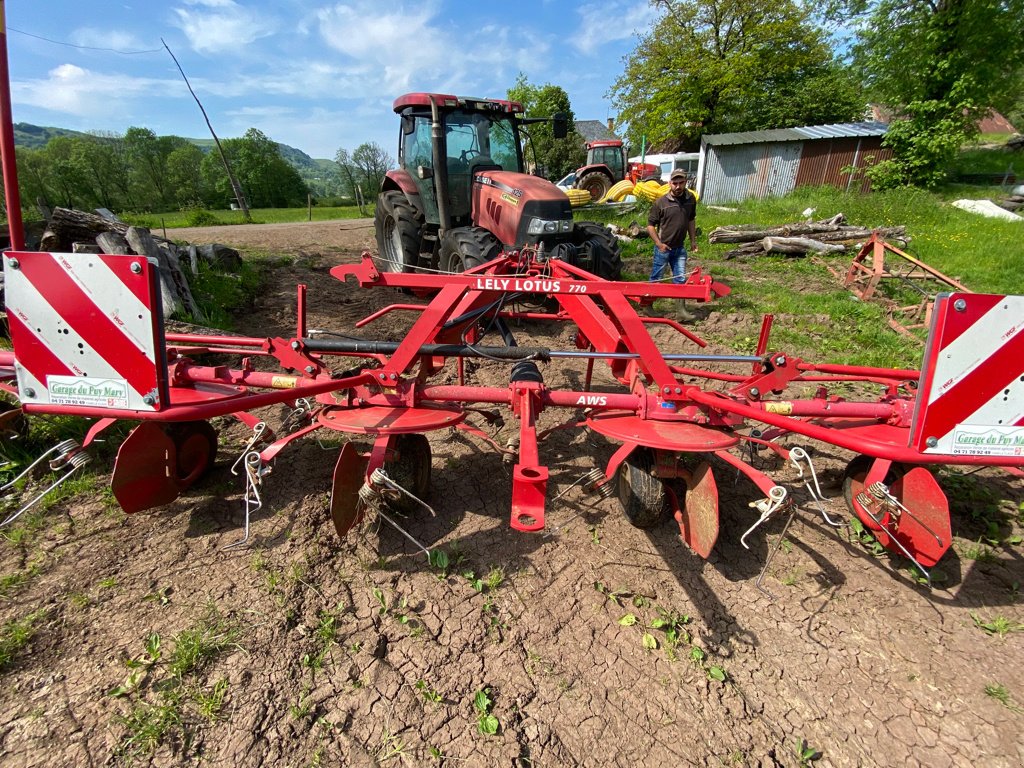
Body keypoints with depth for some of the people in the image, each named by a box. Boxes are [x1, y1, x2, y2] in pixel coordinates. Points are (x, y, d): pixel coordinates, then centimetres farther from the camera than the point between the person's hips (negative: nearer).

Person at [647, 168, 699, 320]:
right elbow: (650, 225, -9)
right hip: (663, 247, -4)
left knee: (680, 279, 6)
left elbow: (691, 220, 14)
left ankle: (681, 310, 12)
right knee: (656, 278, 7)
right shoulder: (661, 202, -14)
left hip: (680, 248, 4)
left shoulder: (691, 199, 0)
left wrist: (693, 240, 11)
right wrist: (659, 244, -14)